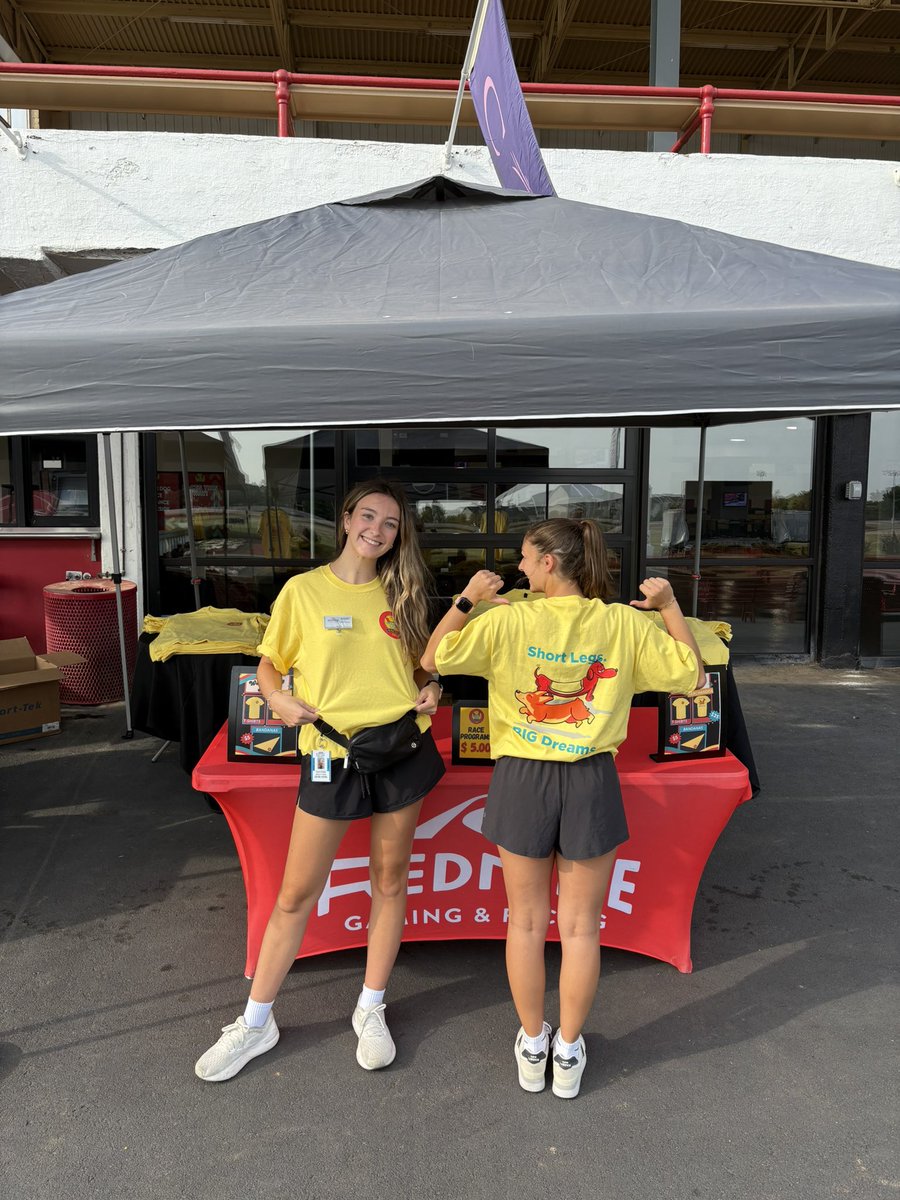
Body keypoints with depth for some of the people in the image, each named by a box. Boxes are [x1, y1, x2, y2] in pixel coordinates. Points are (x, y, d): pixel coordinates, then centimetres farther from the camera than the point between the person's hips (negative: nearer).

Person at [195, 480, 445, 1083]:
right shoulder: (303, 590, -3)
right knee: (296, 894, 7)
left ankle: (371, 1009, 34)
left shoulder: (400, 595, 6)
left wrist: (430, 689, -3)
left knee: (390, 880, 14)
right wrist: (280, 700, -14)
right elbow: (270, 663, 5)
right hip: (332, 755, -2)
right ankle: (256, 1021, 27)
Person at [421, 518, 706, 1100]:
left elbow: (433, 659, -5)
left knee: (527, 921, 16)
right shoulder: (625, 623, -6)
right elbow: (693, 674, 3)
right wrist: (671, 606, 7)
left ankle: (532, 1046, 32)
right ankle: (569, 1052, 29)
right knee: (580, 925, 14)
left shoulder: (507, 621, -11)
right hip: (591, 783, 1)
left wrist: (467, 599, -1)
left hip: (523, 780, -1)